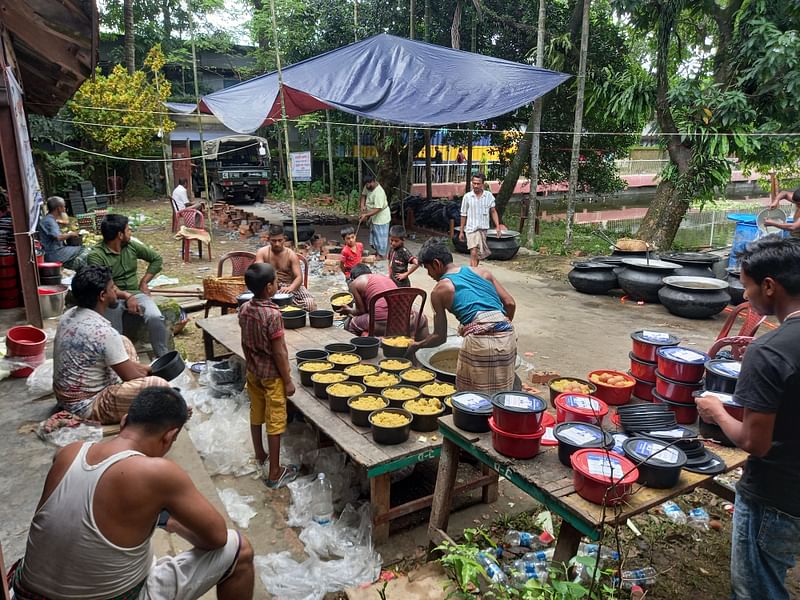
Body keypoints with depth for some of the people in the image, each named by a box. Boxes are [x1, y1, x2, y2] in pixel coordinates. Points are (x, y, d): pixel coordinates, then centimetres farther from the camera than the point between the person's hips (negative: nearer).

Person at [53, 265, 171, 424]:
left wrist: (143, 369, 12)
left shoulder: (69, 315, 1)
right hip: (86, 406, -10)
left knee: (123, 342, 18)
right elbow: (131, 376, -16)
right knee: (159, 386, -26)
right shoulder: (104, 332, -26)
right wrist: (148, 372, 5)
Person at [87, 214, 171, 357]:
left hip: (135, 293, 3)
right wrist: (126, 296, -31)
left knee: (155, 318, -25)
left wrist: (144, 282, 7)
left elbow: (157, 259, 16)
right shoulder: (95, 255, -11)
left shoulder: (132, 245, 5)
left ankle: (163, 357, -13)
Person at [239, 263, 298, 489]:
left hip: (253, 371, 7)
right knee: (274, 423, 4)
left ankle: (260, 458, 40)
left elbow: (245, 343, 6)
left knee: (256, 415, 21)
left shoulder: (244, 309, -5)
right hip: (271, 376, -7)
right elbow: (279, 353, -21)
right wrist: (288, 381, -12)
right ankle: (274, 473, 13)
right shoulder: (272, 314, -26)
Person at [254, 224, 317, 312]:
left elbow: (299, 277, -16)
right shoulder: (262, 252, -3)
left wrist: (290, 288, -40)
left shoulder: (291, 255, -6)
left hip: (290, 286, -1)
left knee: (311, 304, -26)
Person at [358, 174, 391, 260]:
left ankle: (381, 255, 13)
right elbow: (363, 194, 13)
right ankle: (377, 251, 34)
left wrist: (366, 215, -35)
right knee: (373, 234, 20)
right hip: (374, 216, 10)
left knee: (380, 236, 1)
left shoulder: (379, 193, -32)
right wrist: (362, 205, -4)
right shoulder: (368, 187, -5)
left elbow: (377, 209, -33)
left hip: (381, 217, -10)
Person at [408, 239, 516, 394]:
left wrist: (417, 345, 28)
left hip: (479, 341, -5)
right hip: (508, 337, 5)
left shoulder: (439, 291, 8)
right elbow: (510, 303, 12)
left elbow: (440, 336, 11)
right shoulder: (482, 272, 17)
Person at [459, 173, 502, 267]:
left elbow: (493, 211, 6)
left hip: (483, 228, 3)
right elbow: (463, 215, 4)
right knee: (473, 253, -16)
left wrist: (497, 226, -3)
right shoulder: (467, 197, -2)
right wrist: (461, 231, 5)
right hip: (471, 228, -3)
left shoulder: (489, 195, 1)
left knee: (479, 254, 13)